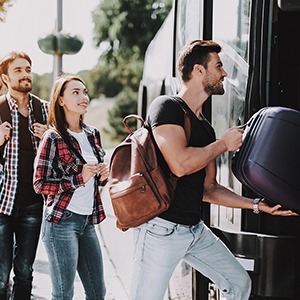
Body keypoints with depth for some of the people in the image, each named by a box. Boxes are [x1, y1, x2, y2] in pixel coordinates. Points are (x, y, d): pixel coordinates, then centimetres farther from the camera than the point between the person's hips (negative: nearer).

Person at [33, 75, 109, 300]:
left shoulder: (93, 134, 9)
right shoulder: (53, 138, -10)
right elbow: (40, 184, -11)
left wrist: (102, 177, 0)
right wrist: (79, 178, -18)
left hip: (88, 221, 7)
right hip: (62, 221, -6)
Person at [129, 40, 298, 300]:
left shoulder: (205, 128, 15)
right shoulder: (166, 106, -10)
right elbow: (180, 164, -26)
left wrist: (258, 205, 12)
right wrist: (225, 143, -11)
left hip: (195, 229, 9)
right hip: (161, 227, -9)